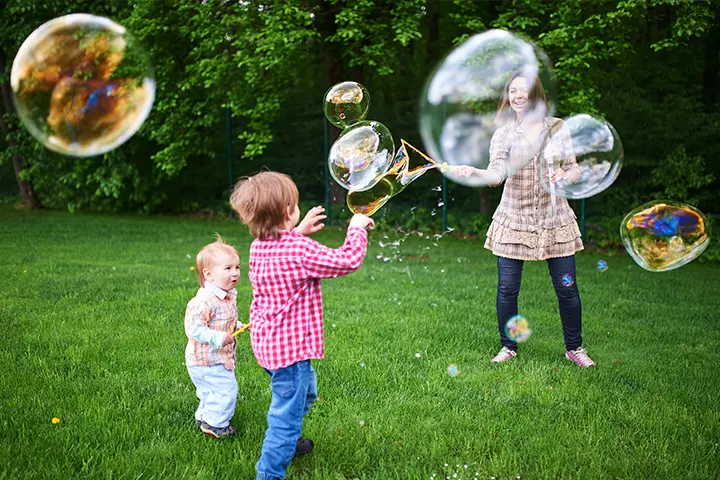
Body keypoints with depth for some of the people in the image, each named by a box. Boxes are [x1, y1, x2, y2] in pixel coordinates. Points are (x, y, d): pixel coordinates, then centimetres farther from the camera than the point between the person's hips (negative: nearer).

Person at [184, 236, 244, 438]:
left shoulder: (228, 296, 4)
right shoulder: (205, 300, -29)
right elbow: (193, 328, -30)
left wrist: (238, 326, 5)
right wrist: (217, 338, -32)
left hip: (221, 358, 10)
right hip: (206, 360, -10)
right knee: (226, 388, -6)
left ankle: (204, 417, 43)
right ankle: (215, 424, 10)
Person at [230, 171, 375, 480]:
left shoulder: (259, 247, 1)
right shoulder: (299, 250, -23)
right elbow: (347, 261, -20)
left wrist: (299, 232, 18)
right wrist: (357, 228, -6)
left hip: (267, 341, 10)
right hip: (290, 346, -10)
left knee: (304, 391, 32)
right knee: (287, 413, 0)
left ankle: (286, 442, 50)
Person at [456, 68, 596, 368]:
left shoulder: (557, 128, 4)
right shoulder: (504, 133, 0)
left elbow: (574, 169, 9)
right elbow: (497, 173, -13)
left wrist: (565, 176, -14)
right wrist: (474, 172, -33)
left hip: (554, 219, 1)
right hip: (514, 218, -1)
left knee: (567, 287, 4)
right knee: (507, 288, 0)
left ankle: (574, 347, 23)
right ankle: (508, 347, 20)